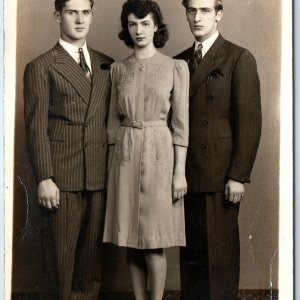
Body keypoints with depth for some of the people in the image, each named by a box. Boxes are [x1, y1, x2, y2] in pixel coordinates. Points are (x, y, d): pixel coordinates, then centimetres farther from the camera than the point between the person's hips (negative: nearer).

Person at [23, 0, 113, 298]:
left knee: (92, 252, 9)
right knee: (61, 254, 3)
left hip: (99, 176, 4)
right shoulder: (41, 67, 0)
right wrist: (44, 178, -10)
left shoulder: (106, 65, 14)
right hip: (61, 178, -4)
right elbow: (36, 127, -5)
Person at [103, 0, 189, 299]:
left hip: (159, 153, -3)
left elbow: (180, 122, -3)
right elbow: (114, 120, 11)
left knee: (153, 241, -3)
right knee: (131, 240, 6)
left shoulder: (175, 67, 0)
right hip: (125, 154, 3)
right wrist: (111, 164, 6)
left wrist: (180, 170, -8)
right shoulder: (118, 69, 9)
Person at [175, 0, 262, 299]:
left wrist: (238, 176, -11)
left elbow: (249, 121, -6)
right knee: (190, 254, 8)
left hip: (220, 175, -4)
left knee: (221, 255, 2)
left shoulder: (239, 58, -1)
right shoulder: (178, 62, 14)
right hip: (186, 175, 4)